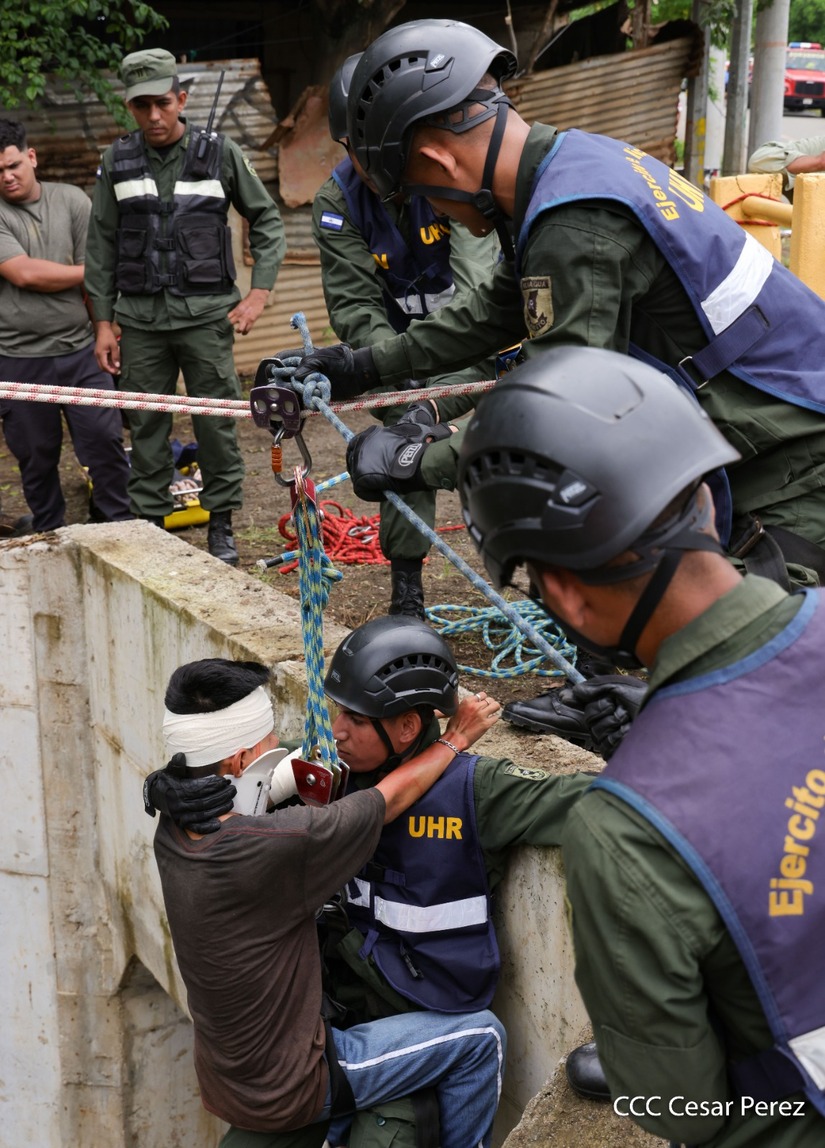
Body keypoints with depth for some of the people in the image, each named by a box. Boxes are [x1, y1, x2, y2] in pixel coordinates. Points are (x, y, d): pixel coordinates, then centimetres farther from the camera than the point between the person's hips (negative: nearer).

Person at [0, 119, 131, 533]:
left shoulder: (72, 200, 4)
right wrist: (86, 272, -4)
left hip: (80, 350, 1)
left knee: (106, 440, 0)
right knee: (36, 454, 10)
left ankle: (119, 525, 14)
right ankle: (48, 533, 25)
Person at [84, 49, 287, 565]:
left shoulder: (220, 153, 0)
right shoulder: (117, 161, 5)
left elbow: (267, 221, 6)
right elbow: (101, 245, 9)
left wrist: (259, 291, -5)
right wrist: (104, 321, 5)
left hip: (206, 313, -2)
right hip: (140, 317, 2)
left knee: (216, 421, 0)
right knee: (146, 425, 7)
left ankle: (222, 526, 14)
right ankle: (150, 522, 19)